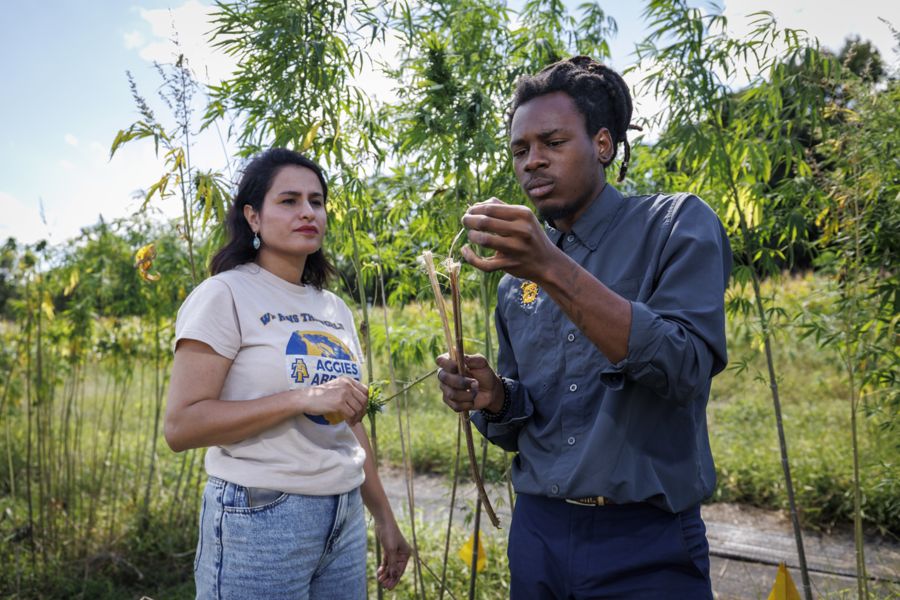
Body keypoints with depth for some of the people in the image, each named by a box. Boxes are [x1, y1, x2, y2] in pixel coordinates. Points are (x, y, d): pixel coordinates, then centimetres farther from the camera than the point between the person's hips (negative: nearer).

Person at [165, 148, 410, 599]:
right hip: (259, 519, -6)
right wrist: (302, 398, -24)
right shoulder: (224, 295, -9)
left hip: (345, 519, 6)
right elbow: (180, 426, -17)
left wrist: (384, 519, 16)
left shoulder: (335, 310, 10)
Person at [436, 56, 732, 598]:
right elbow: (518, 426, 11)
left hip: (646, 544, -5)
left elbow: (685, 370, -22)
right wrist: (494, 399, -11)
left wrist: (553, 268, -29)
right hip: (538, 533, 5)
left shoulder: (677, 225, -7)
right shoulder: (520, 274, 7)